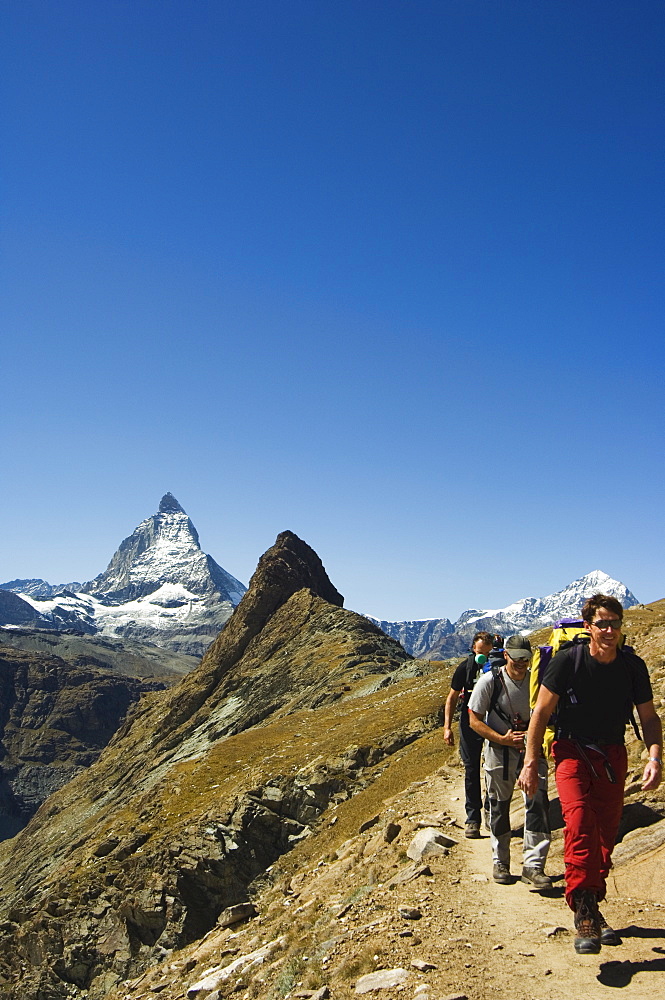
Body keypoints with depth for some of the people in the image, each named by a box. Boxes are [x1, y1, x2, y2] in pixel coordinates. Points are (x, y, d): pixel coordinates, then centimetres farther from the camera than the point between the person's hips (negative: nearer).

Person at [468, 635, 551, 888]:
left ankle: (533, 866, 1)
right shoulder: (489, 681, -13)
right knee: (498, 806, 9)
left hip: (532, 749, 1)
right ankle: (500, 863, 26)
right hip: (499, 750, -1)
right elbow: (475, 720, -8)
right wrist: (503, 739, -18)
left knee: (538, 803, -9)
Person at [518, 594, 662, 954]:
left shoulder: (633, 666, -7)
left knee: (606, 832, 5)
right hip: (572, 751, -3)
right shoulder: (567, 661, -16)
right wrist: (530, 763, -11)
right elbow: (541, 712, -9)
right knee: (579, 823, -21)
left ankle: (592, 907, 22)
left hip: (612, 755, 3)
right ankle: (584, 912, -17)